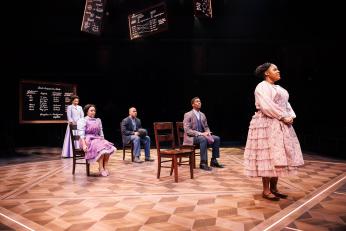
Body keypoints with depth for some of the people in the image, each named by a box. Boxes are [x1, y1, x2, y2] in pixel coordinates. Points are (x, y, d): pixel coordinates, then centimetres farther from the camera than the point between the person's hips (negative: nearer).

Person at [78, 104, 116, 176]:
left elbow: (101, 133, 18)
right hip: (88, 140, -6)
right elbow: (81, 134, -11)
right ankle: (101, 168, -24)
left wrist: (103, 141, 2)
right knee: (101, 148, -32)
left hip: (97, 139, 6)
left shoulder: (98, 120, 16)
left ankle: (105, 167, -23)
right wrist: (84, 145, -24)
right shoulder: (83, 121, -1)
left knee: (108, 147, -25)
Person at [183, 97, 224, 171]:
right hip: (191, 137, -7)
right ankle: (203, 163, -30)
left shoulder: (202, 115, 11)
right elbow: (187, 130, -19)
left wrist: (208, 132, -6)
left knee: (216, 138, -9)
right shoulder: (188, 115, -11)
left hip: (201, 135, 7)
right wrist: (201, 133, -25)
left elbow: (206, 127, 19)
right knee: (203, 139, -35)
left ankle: (214, 161, -2)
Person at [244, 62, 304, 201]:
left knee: (278, 156, 8)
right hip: (267, 125, -9)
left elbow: (286, 105, 17)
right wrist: (283, 117, -16)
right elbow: (267, 106, -19)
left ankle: (274, 188, 16)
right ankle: (266, 190, -1)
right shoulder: (262, 86, -7)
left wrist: (291, 116, -2)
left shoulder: (279, 88, 21)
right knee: (268, 156, -8)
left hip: (281, 125, 9)